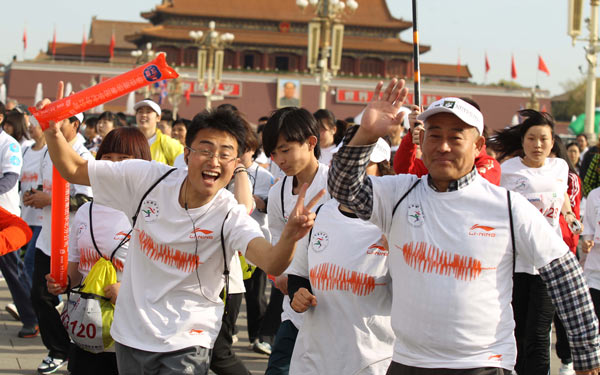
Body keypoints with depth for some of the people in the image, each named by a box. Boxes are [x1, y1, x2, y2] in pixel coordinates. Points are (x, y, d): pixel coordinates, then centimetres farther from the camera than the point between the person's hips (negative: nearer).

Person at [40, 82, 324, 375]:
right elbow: (74, 170, 0)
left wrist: (290, 236, -57)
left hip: (185, 347, -3)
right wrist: (52, 131, -18)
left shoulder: (231, 217, -17)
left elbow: (272, 264, -36)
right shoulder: (149, 179, -8)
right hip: (129, 334, 3)